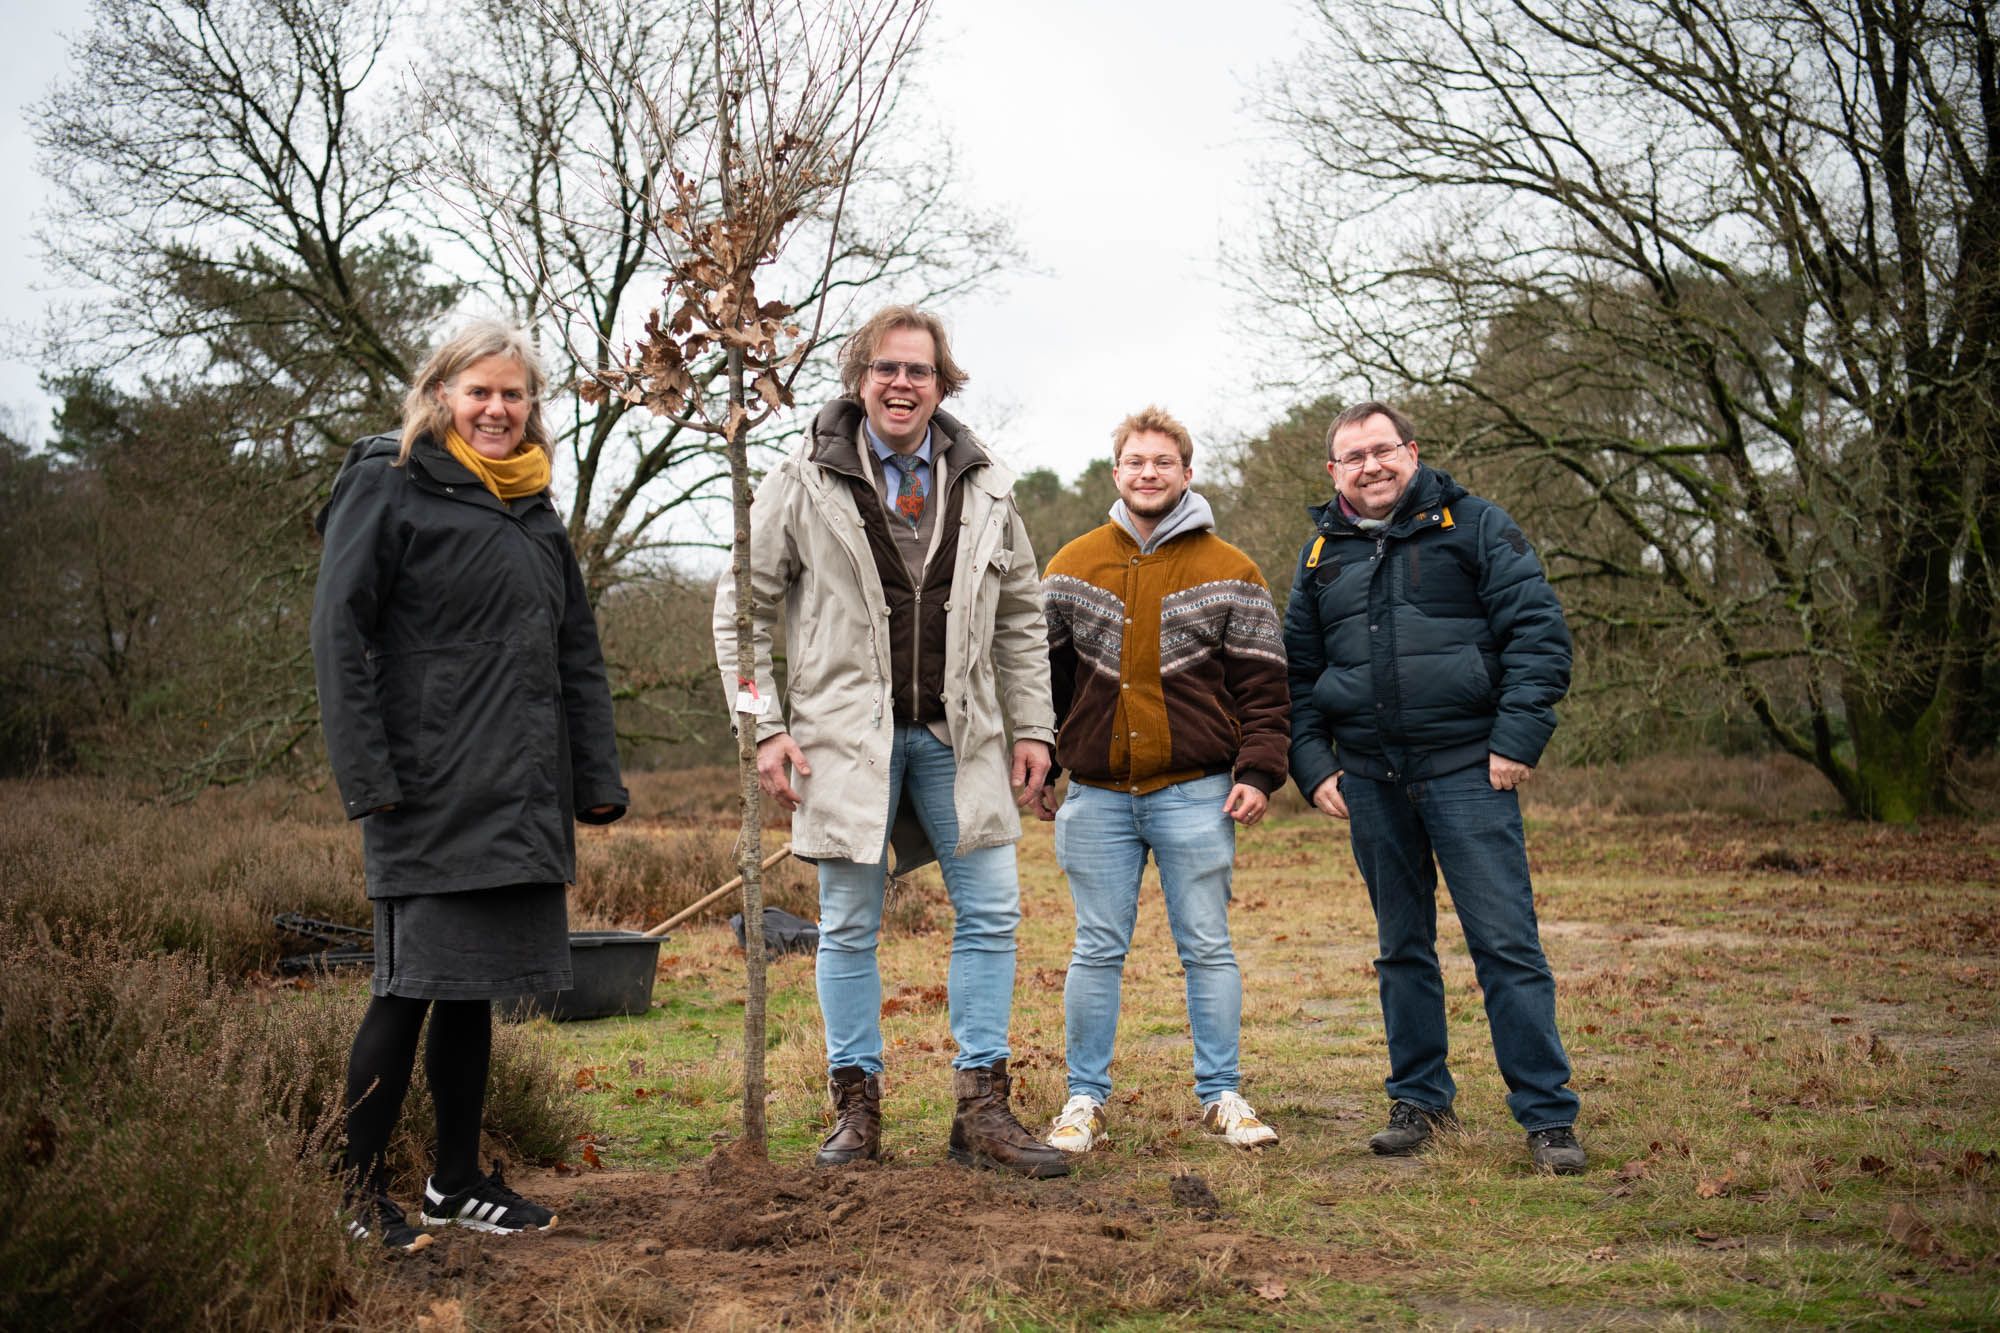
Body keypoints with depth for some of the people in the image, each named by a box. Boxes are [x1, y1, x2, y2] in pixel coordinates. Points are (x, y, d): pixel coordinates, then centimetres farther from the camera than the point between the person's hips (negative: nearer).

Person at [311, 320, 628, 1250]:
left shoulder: (535, 509, 17)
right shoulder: (388, 486, -3)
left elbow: (577, 652, 18)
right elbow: (339, 633, -9)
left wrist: (598, 778, 10)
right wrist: (367, 776, -16)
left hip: (518, 796, 7)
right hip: (429, 793, -6)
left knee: (474, 988, 13)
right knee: (411, 989, -2)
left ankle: (458, 1180, 24)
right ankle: (358, 1192, 11)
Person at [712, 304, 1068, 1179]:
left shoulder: (984, 487, 7)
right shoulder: (804, 485, -2)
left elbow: (1020, 617, 14)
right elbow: (742, 608, 2)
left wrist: (1033, 727, 8)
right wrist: (765, 728, -5)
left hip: (958, 735, 3)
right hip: (845, 735, -3)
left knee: (990, 912, 1)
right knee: (849, 926, 4)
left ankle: (981, 1108, 10)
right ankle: (856, 1107, 17)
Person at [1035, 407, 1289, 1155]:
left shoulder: (1229, 573, 4)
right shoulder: (1072, 568, 9)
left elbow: (1262, 682, 2)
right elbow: (1041, 671, 11)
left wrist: (1258, 771, -8)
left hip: (1196, 793, -1)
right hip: (1098, 795, 1)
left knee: (1207, 948, 5)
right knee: (1097, 951, 6)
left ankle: (1221, 1095, 16)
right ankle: (1085, 1099, 15)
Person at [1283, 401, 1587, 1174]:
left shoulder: (1474, 527, 2)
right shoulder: (1322, 554, 13)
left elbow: (1539, 632, -3)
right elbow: (1298, 673, 18)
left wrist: (1517, 740, -11)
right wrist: (1312, 763, 6)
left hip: (1466, 769, -4)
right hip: (1368, 780, 4)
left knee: (1506, 943, -5)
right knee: (1402, 947, 12)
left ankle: (1547, 1113, 3)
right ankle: (1419, 1101, 24)